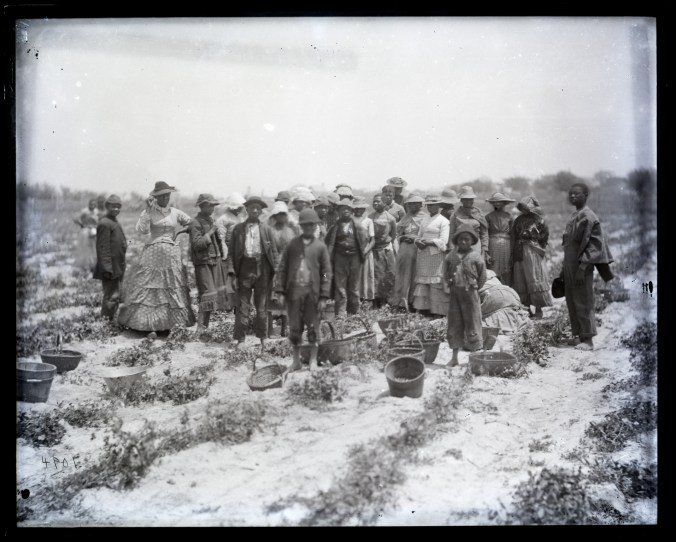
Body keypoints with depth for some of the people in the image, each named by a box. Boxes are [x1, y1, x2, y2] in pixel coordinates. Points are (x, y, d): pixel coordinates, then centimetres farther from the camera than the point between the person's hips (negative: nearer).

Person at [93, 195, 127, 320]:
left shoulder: (114, 222, 16)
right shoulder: (105, 224, -15)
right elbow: (103, 248, -20)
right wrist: (107, 268, -23)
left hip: (116, 269, 10)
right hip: (111, 269, -10)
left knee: (114, 296, 17)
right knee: (111, 297, -6)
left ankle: (109, 319, 26)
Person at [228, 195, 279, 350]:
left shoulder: (266, 229, 7)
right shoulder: (238, 229, 5)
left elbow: (273, 251, 7)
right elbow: (231, 252, 3)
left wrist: (276, 272, -1)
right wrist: (232, 273, -6)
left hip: (262, 269, 1)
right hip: (245, 268, -1)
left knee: (262, 306, 9)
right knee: (242, 306, 1)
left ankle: (263, 338, 20)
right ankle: (240, 340, 9)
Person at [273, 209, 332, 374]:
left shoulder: (320, 246, 2)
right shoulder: (292, 244, 5)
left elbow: (326, 272, 0)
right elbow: (282, 268, 5)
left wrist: (324, 297, -6)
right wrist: (280, 291, -2)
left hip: (312, 292, -1)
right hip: (293, 291, 1)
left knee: (313, 327, 5)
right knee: (294, 328, 7)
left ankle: (313, 360, 19)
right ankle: (296, 361, 20)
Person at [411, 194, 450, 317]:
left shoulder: (443, 221, -2)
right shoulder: (424, 220, 18)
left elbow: (443, 241, -10)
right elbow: (419, 236, 21)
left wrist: (428, 243, -17)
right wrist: (418, 241, -2)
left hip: (436, 255, -6)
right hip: (422, 255, 6)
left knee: (436, 283, -6)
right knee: (422, 282, 2)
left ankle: (438, 310, -2)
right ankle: (423, 307, 6)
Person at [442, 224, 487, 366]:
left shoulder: (476, 257, -5)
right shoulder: (451, 256, 4)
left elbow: (482, 277, 1)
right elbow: (445, 273, 13)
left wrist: (474, 288, 1)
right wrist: (448, 285, 4)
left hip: (470, 294, -4)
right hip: (454, 293, 4)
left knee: (472, 325, 2)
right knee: (454, 324, 9)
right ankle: (454, 357, 19)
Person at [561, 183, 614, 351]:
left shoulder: (588, 217, -13)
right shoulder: (574, 216, 13)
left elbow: (593, 245, -18)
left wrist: (582, 268, -22)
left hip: (581, 266, -9)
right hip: (570, 264, 9)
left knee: (583, 302, -3)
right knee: (572, 302, 12)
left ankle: (588, 339, 4)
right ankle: (577, 335, 21)